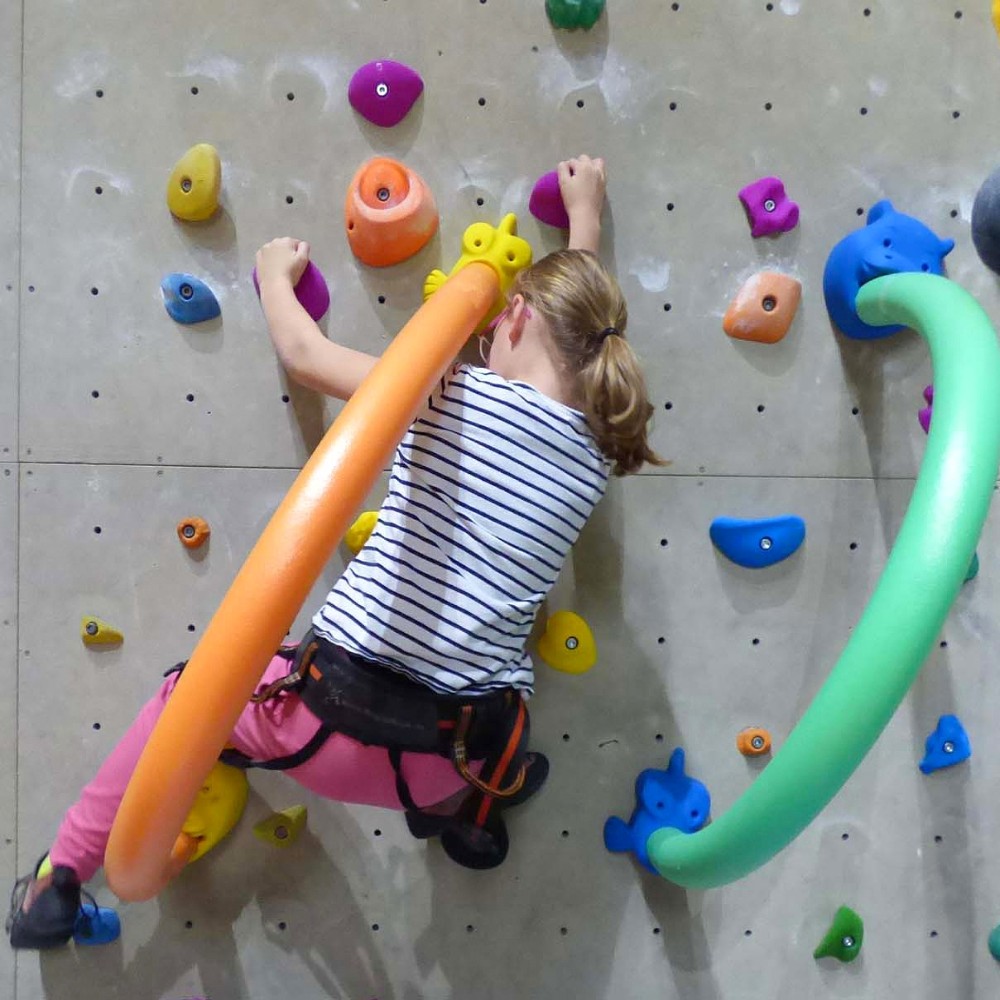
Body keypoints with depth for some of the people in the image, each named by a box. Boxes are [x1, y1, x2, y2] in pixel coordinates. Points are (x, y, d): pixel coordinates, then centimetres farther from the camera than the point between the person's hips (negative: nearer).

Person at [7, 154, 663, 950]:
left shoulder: (454, 395, -8)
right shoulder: (595, 457, 5)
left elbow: (302, 353, 5)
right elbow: (580, 321, 25)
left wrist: (275, 277, 26)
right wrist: (586, 214, 40)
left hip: (343, 716, -4)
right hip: (467, 755, 4)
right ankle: (461, 811, 22)